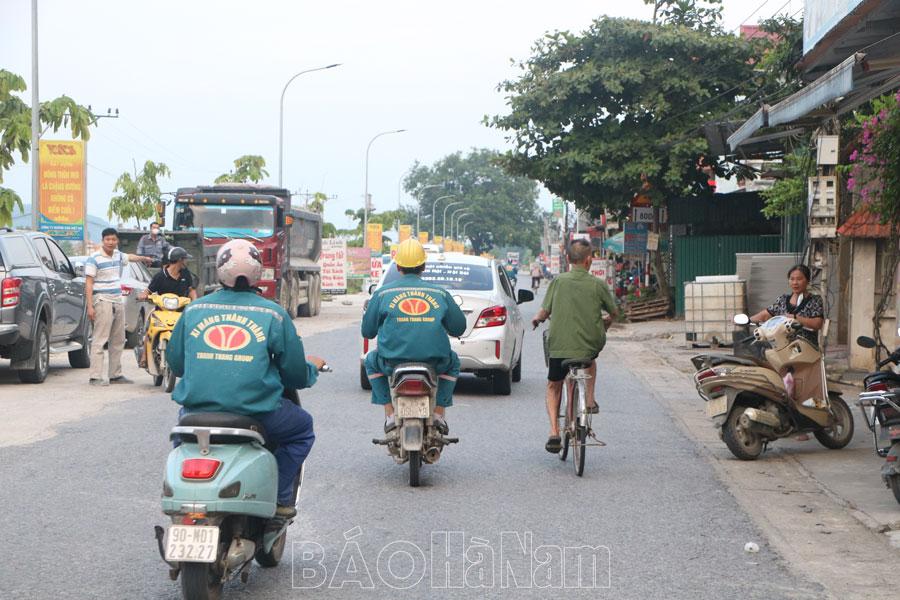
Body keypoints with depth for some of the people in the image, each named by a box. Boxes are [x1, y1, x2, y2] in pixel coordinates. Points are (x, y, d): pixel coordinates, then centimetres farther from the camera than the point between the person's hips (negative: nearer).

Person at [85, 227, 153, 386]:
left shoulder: (118, 255, 13)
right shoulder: (94, 259, -9)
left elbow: (129, 257, 38)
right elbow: (89, 283, -12)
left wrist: (143, 258, 56)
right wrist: (90, 306, -19)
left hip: (118, 302, 8)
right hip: (103, 301, -8)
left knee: (118, 341, 11)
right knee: (100, 340, -12)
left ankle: (115, 375, 19)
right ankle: (95, 376, -13)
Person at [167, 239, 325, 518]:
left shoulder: (194, 309, 7)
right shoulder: (273, 314, -1)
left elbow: (174, 362, 16)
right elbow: (296, 374, 3)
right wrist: (312, 367, 27)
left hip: (198, 409, 3)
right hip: (256, 415, -3)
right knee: (302, 427, 25)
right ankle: (279, 496, 14)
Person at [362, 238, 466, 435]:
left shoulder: (383, 293, 7)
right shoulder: (440, 293, 10)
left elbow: (367, 332, 12)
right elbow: (459, 328, 17)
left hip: (393, 362, -1)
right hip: (435, 362, 1)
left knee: (372, 361, 33)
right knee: (452, 363, 35)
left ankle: (390, 415, 18)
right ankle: (439, 413, 20)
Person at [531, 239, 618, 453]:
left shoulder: (558, 281, -5)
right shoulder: (598, 285, -4)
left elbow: (544, 313, -3)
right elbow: (614, 313, 9)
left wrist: (536, 319, 21)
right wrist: (606, 322, 33)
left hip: (560, 345, 0)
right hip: (590, 345, 0)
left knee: (553, 387, 18)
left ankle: (554, 432, 2)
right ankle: (590, 400, 25)